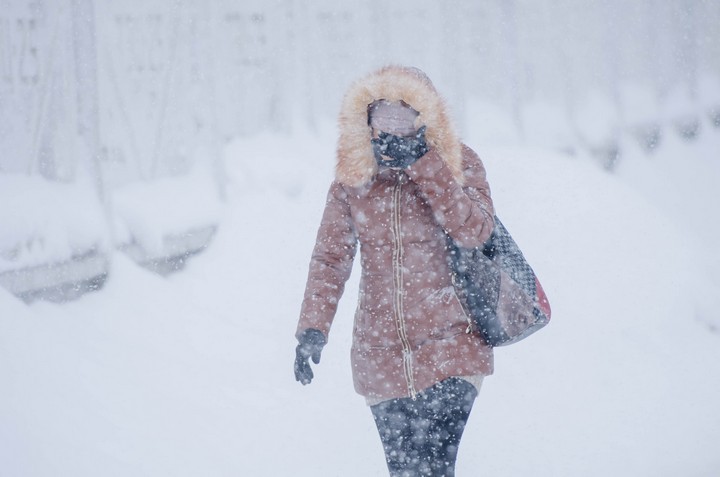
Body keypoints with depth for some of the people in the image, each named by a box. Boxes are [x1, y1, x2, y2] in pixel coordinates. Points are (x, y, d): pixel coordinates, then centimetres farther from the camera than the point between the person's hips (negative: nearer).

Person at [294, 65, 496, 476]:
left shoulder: (459, 164, -2)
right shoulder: (352, 176, 4)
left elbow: (475, 231, -18)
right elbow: (331, 256, 4)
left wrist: (423, 164, -21)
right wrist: (313, 327, -8)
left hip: (451, 349, -3)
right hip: (382, 355, 3)